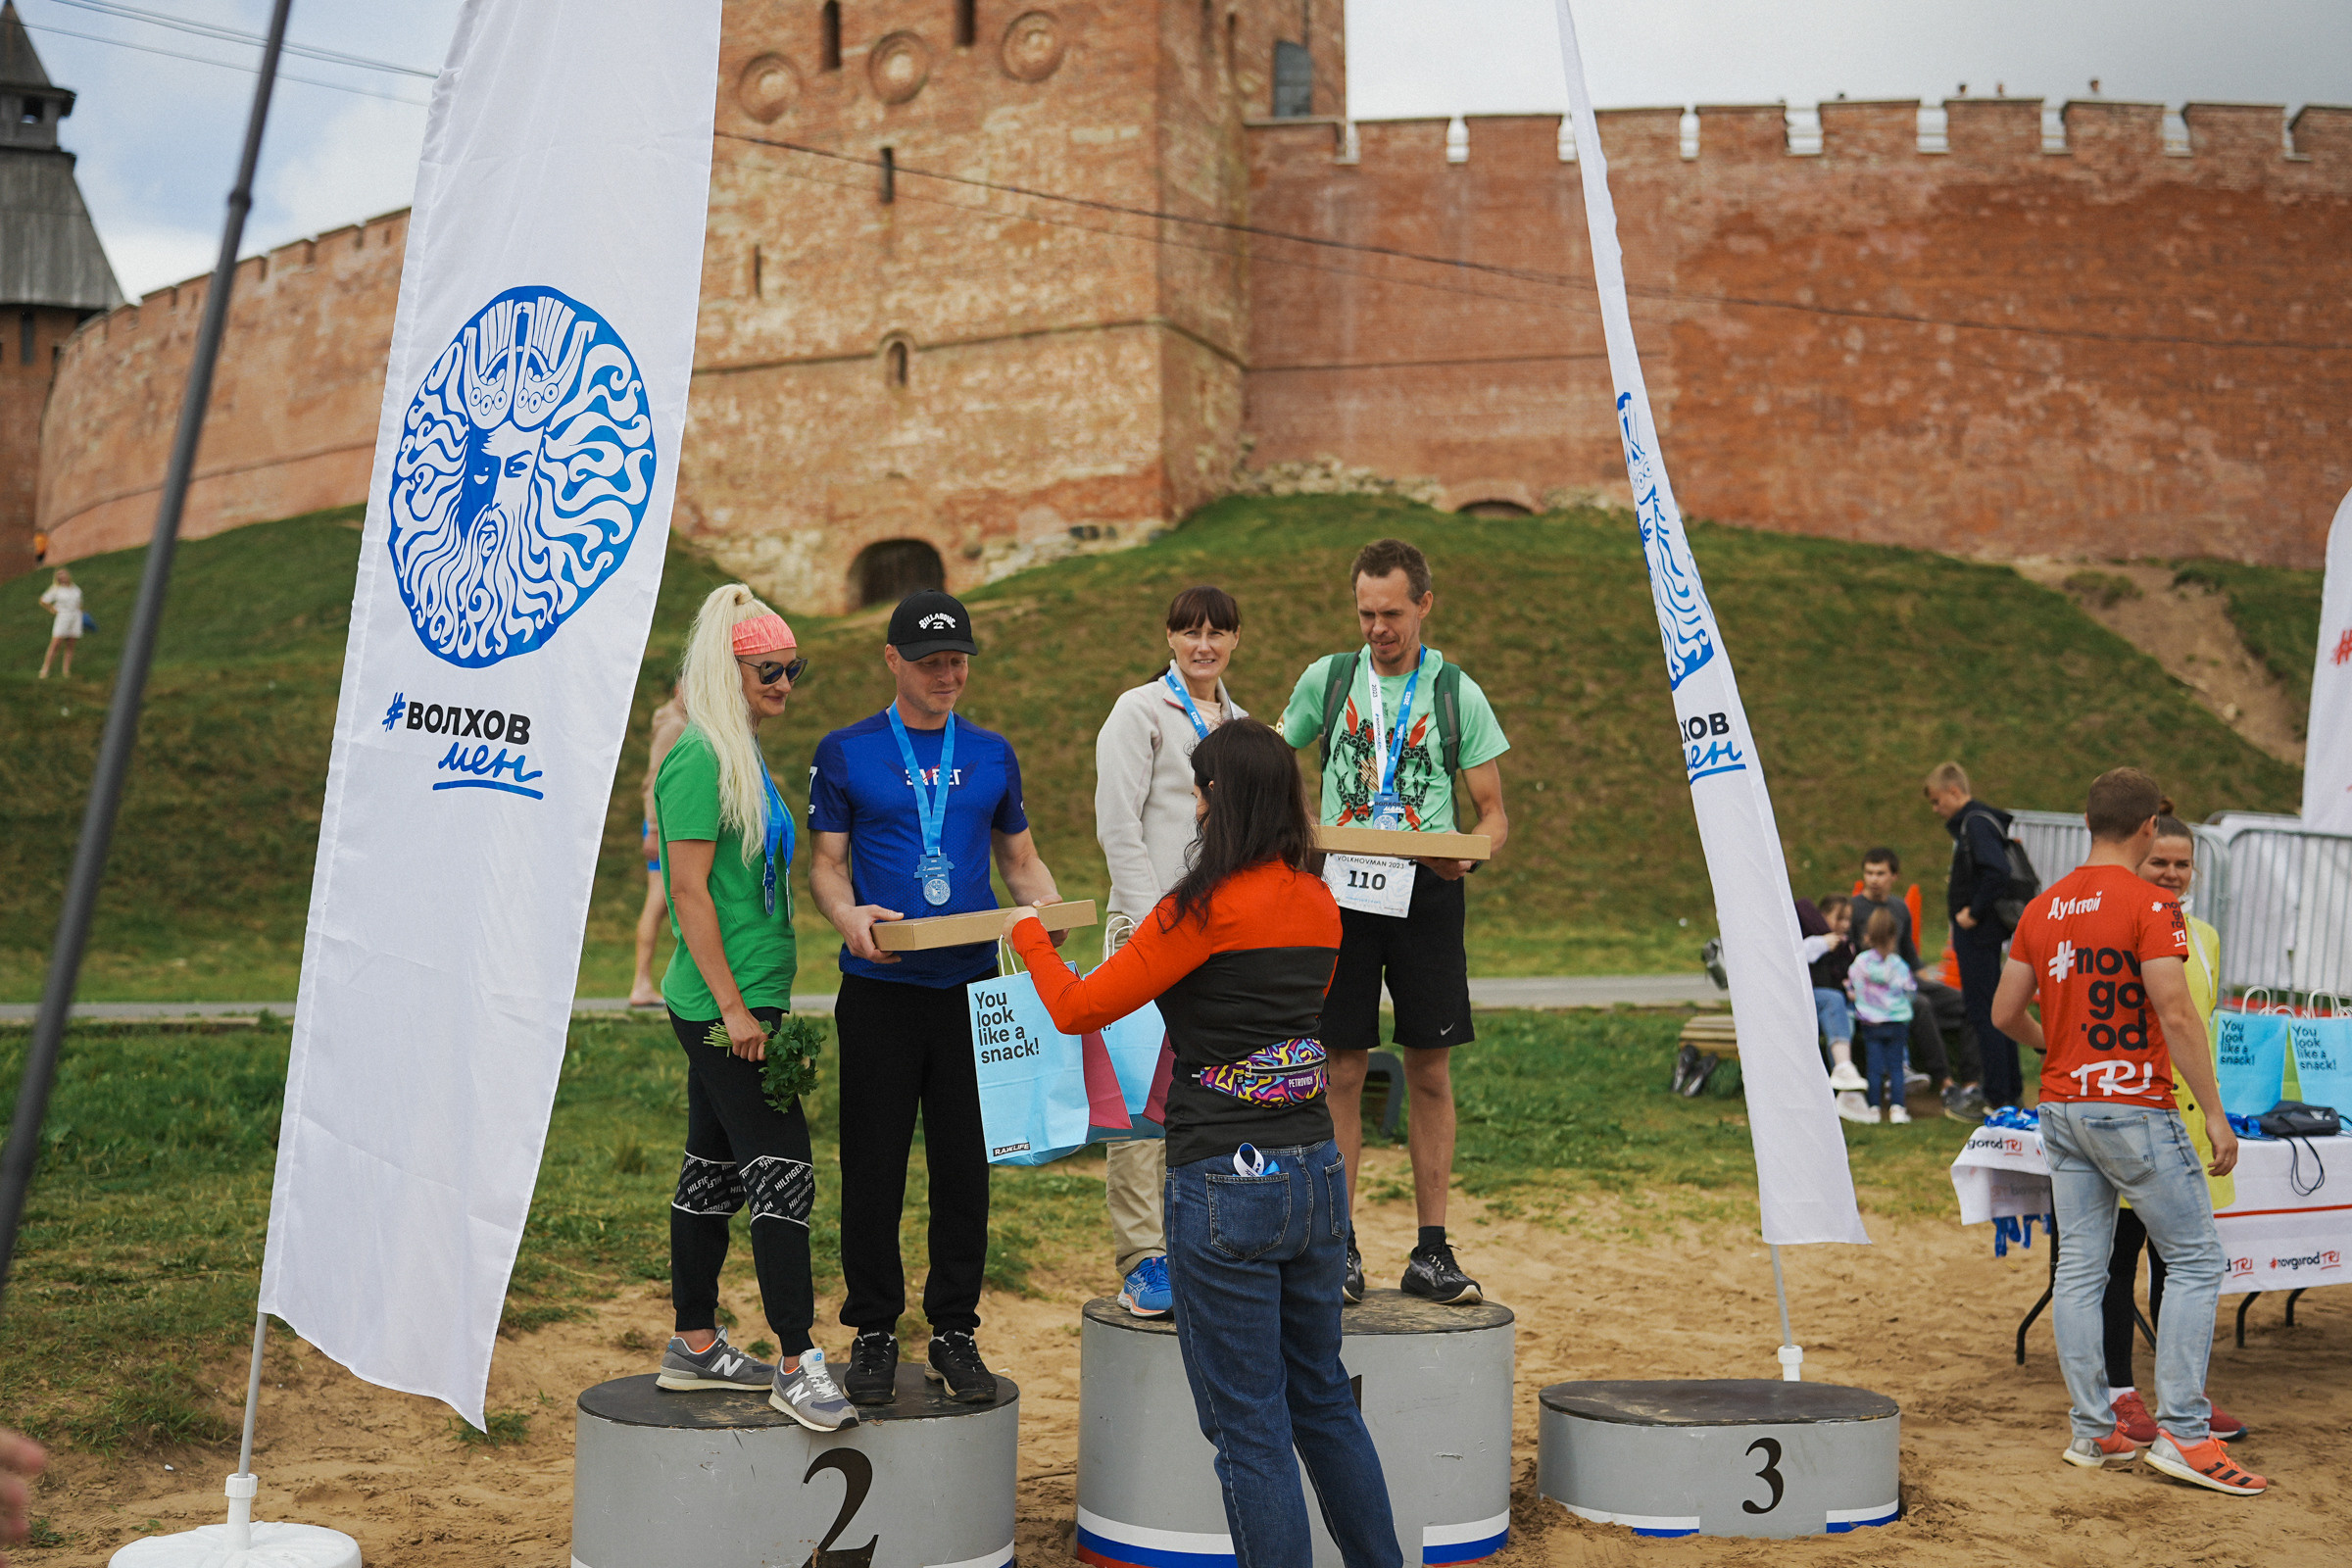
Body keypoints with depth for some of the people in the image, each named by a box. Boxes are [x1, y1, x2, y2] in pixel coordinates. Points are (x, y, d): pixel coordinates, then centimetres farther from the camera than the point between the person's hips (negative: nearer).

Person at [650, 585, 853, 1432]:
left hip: (743, 999, 10)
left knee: (714, 1169, 14)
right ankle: (796, 1363, -5)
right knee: (781, 1167, -9)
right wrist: (733, 1006, -19)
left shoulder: (743, 757, 16)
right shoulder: (699, 759, -13)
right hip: (721, 1003, -10)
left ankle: (696, 1347, 23)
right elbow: (690, 889, -17)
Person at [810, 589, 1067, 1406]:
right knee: (874, 1165, 2)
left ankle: (955, 1331, 17)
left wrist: (1047, 907, -6)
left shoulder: (992, 753, 12)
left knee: (965, 1164, 5)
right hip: (880, 991, -2)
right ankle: (873, 1330, 16)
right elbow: (826, 861, 3)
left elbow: (1018, 857, 16)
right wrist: (849, 916, -18)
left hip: (972, 985, 2)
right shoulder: (845, 753, 4)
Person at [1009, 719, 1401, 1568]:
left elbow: (1078, 1008, -7)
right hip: (1318, 1176, 7)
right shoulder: (1319, 905, 6)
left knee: (1250, 1426, 4)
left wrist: (1030, 935, 11)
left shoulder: (1204, 908, -14)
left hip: (1227, 1186, -7)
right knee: (1323, 1400, 21)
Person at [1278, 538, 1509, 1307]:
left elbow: (1494, 813, 7)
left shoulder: (1458, 693, 5)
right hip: (1340, 886, 0)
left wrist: (1469, 854, -15)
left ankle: (1432, 1250, 10)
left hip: (1425, 891, 0)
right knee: (1342, 1069, 0)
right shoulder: (1326, 679, 8)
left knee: (1430, 1071, 2)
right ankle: (1339, 1247, 8)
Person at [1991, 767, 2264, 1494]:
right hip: (2135, 1109, -7)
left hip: (2062, 1107, 7)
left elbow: (2005, 1012, 11)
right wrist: (2214, 1113, -15)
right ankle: (2181, 1432, -3)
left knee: (2080, 1267, 8)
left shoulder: (2043, 908, 8)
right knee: (2196, 1258, 2)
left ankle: (2094, 1431, 12)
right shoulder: (2149, 904, -11)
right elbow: (2176, 1013, -18)